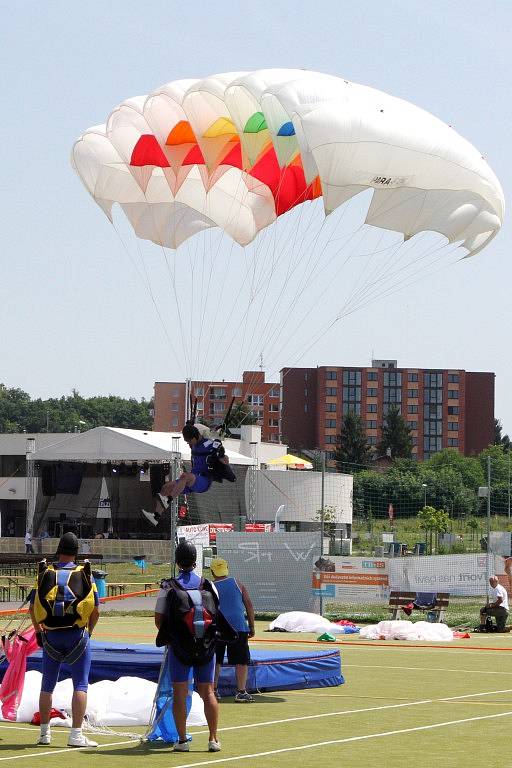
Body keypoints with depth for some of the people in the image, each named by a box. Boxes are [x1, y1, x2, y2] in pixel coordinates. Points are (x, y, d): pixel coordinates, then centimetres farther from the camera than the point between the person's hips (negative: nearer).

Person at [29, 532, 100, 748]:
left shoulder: (45, 574, 1)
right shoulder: (84, 574, -2)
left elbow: (32, 607, 5)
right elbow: (95, 611, -2)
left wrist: (38, 630, 19)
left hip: (50, 636, 2)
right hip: (77, 635, -2)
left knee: (47, 685, 14)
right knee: (80, 685, 1)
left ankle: (44, 733, 18)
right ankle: (76, 734, -6)